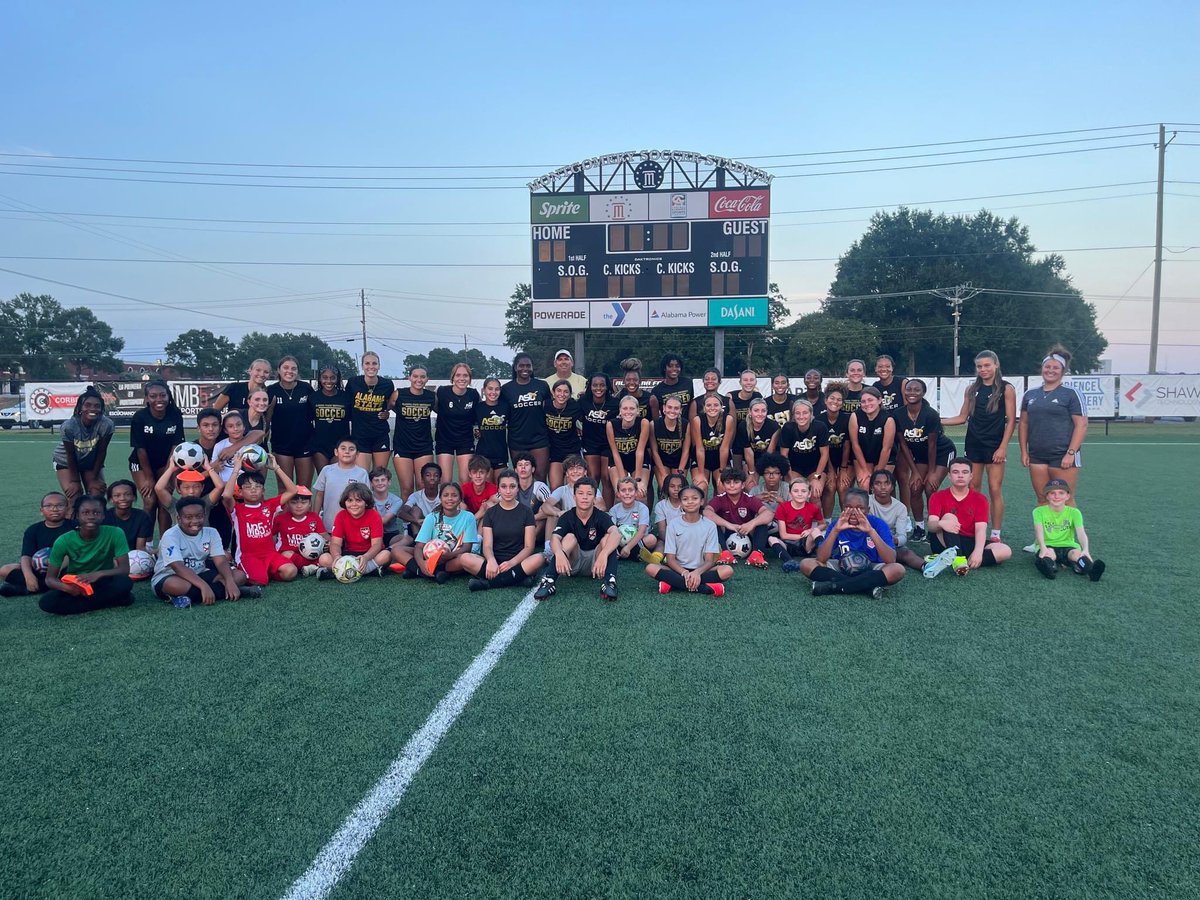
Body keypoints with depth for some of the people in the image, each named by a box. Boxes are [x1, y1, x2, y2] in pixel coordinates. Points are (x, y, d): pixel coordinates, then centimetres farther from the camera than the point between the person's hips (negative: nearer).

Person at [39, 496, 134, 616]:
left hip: (103, 583, -2)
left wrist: (99, 574, -37)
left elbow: (125, 569, -18)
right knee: (46, 602, -28)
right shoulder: (64, 541, -14)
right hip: (75, 586, 2)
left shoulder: (115, 534, -17)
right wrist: (68, 588, -32)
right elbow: (50, 578, -10)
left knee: (124, 582, -34)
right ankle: (112, 600, -20)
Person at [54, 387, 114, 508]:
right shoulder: (69, 426, -32)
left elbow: (101, 452, -16)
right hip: (66, 462, -2)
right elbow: (70, 455, -20)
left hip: (92, 462, 2)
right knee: (75, 500, -10)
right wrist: (75, 481, -12)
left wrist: (94, 478, -9)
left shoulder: (106, 425, -29)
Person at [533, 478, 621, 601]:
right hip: (572, 563, 0)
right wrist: (559, 553, -53)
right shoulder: (567, 517, -10)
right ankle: (549, 581, -39)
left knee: (607, 538, -24)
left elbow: (616, 534, -33)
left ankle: (610, 582, -40)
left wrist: (603, 554, -53)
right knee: (570, 538, -26)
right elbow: (554, 538, -28)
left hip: (595, 563, 0)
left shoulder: (601, 516, -12)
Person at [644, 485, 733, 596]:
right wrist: (684, 572, -25)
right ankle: (707, 588, -34)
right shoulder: (673, 524, 0)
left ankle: (672, 584, -30)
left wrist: (697, 572, -28)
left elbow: (709, 560, -6)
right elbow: (670, 558, -5)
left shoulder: (709, 525, 0)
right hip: (678, 570, 0)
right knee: (651, 568, -28)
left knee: (728, 570, -28)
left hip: (700, 570, 0)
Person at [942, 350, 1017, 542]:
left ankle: (995, 535, 6)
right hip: (973, 444, 4)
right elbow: (963, 417, 12)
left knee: (995, 490, -2)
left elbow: (1011, 420, -5)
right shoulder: (972, 389, 8)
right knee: (973, 489, 7)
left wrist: (1003, 447, -11)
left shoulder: (1006, 389, -3)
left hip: (995, 445, -4)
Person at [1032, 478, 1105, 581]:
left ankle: (1091, 570, -62)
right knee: (1048, 553, -36)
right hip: (1048, 546, -1)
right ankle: (1048, 567, -69)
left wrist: (1086, 550, -32)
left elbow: (1081, 533, -11)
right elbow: (1039, 530, -17)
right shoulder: (1039, 511, 1)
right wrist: (1043, 547, -38)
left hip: (1068, 546, 1)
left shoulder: (1074, 512, 5)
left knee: (1077, 553, -33)